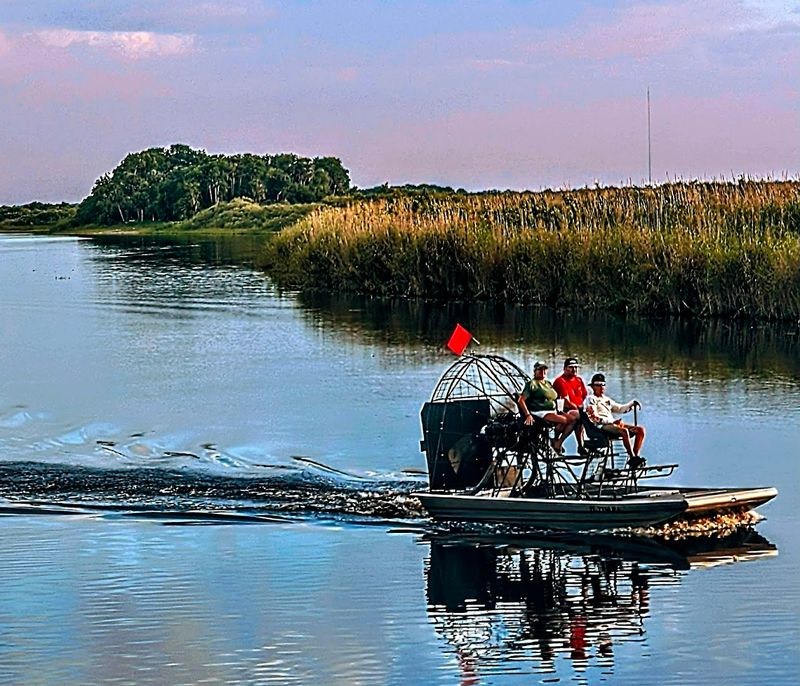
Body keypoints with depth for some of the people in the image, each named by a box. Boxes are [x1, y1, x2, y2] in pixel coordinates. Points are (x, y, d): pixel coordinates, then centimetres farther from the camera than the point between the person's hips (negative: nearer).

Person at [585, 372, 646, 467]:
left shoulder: (606, 399, 29)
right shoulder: (591, 399, 3)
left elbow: (620, 408, 33)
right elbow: (594, 417, -11)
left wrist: (632, 404, 14)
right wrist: (612, 421, -19)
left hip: (612, 423, 8)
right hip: (601, 427, -8)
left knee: (640, 429, -7)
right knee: (624, 431, -36)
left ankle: (635, 456, -16)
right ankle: (632, 457, -32)